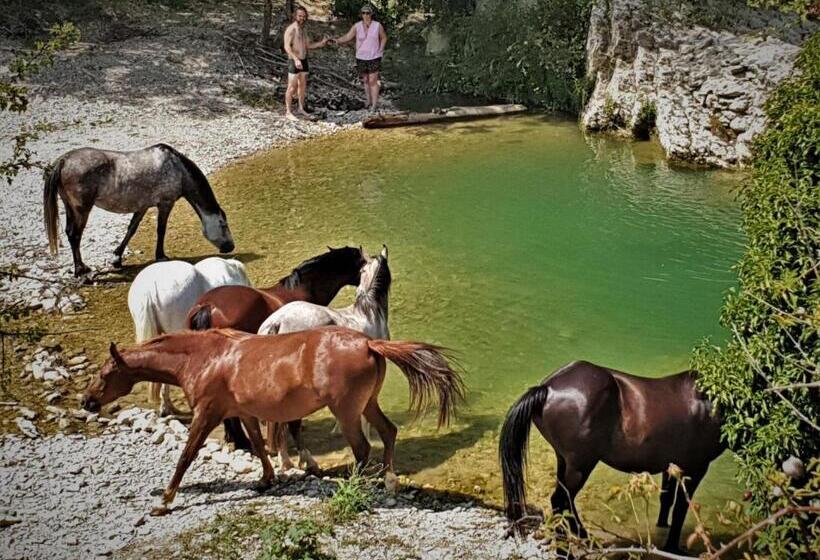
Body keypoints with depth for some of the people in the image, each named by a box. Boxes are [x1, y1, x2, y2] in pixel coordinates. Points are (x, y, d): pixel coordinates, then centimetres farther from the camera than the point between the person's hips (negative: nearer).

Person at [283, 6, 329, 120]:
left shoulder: (303, 29, 12)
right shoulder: (291, 29, -16)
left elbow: (308, 45, 17)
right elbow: (287, 47, -25)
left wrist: (321, 43, 1)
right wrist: (296, 59, -37)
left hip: (304, 61, 8)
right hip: (294, 62, -8)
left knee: (303, 86, 14)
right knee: (292, 87, -4)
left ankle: (301, 109, 25)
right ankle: (288, 112, 2)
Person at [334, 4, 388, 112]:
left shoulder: (378, 26, -8)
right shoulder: (357, 26, -6)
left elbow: (384, 38, 7)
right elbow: (347, 37, -11)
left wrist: (380, 50, -2)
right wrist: (336, 40, -27)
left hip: (374, 58, -3)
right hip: (361, 58, 3)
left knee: (373, 81, -8)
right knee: (365, 80, 14)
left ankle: (374, 105, -6)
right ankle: (368, 99, 32)